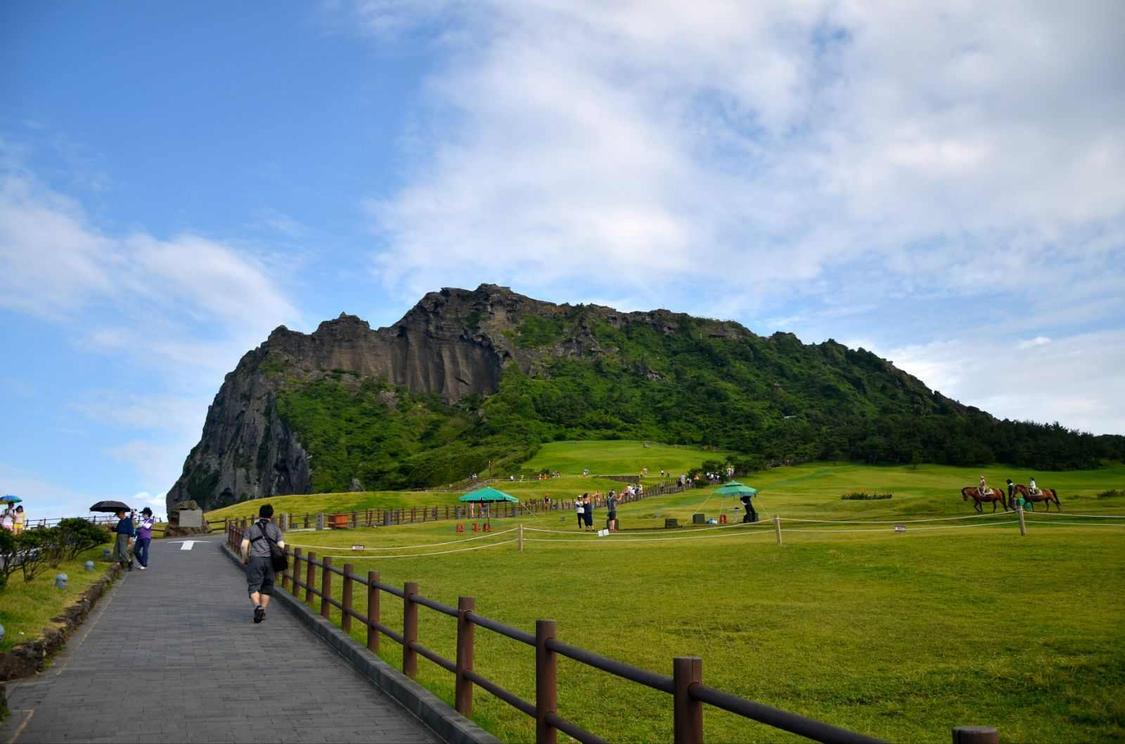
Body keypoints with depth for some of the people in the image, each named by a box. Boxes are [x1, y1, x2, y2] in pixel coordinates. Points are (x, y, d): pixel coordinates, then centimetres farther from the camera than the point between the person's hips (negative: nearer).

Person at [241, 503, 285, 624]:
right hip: (270, 560, 1)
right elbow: (281, 546, 0)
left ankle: (258, 606, -24)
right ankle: (263, 612, 15)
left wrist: (244, 558, 13)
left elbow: (244, 545, 0)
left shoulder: (252, 528, 11)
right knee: (267, 587, 14)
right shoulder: (276, 529, 11)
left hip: (255, 560, -1)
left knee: (253, 586, 0)